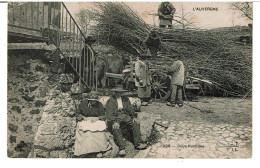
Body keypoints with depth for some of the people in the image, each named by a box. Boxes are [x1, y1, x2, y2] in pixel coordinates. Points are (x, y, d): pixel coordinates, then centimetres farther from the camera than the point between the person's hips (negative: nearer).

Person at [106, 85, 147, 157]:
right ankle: (121, 148, -41)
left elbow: (130, 108, 11)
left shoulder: (125, 99, 17)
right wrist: (114, 122, -27)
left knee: (136, 124, -19)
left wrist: (134, 117, -8)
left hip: (125, 116, 5)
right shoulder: (110, 101, 0)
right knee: (116, 129, -33)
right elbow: (109, 113, -11)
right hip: (115, 118, -4)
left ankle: (138, 143, -22)